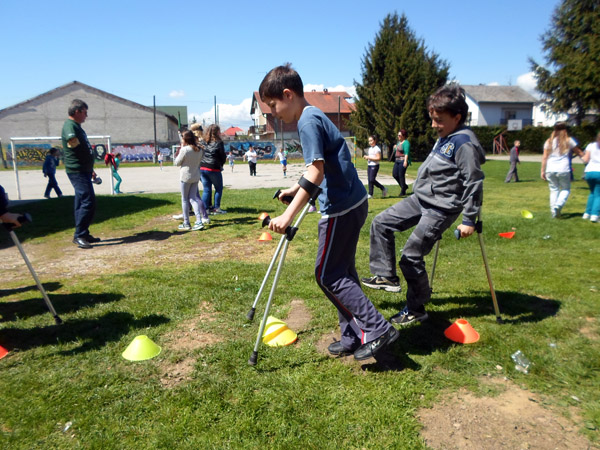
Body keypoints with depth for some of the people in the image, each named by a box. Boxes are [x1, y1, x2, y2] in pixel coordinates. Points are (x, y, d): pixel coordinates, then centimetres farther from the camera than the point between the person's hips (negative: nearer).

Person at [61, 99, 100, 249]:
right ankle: (79, 235, -9)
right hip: (77, 170, -10)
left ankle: (83, 234, 21)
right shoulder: (70, 125, -11)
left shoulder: (77, 126, 19)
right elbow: (72, 141, -30)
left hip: (84, 170, 10)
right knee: (88, 201, -14)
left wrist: (90, 169, 29)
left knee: (82, 203, 13)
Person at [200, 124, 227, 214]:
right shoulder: (219, 143, -7)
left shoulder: (203, 142, 6)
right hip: (214, 169, -5)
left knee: (206, 189, 12)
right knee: (219, 188, 10)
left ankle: (204, 208, 10)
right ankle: (216, 208, 8)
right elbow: (223, 156, -3)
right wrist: (220, 165, 15)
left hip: (202, 168, 5)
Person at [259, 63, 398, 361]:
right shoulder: (315, 117, 16)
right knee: (341, 272, 16)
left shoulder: (308, 121, -14)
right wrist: (294, 190, 33)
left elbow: (316, 172, -24)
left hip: (341, 209, -10)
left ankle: (377, 328, 4)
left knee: (328, 275, 0)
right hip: (354, 203, 10)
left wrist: (288, 216, -26)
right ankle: (354, 337, 25)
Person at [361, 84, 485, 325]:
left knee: (411, 256, -7)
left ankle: (416, 310, 12)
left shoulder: (464, 144, -18)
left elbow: (474, 183, -19)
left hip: (441, 209, -10)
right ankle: (387, 276, 17)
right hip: (420, 199, 10)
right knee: (381, 223, 8)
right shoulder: (444, 137, 11)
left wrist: (469, 220, -18)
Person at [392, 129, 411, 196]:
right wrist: (395, 148, 6)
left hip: (403, 161, -9)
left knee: (401, 175, -8)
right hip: (397, 161, 9)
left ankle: (403, 191, 2)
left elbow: (406, 153, -18)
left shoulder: (406, 142, -9)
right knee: (394, 174, 5)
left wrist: (405, 161, -25)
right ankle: (404, 186, 21)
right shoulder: (398, 142, 18)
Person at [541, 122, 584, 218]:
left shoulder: (549, 141, 7)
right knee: (565, 189, 12)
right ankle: (559, 205, -13)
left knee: (554, 190, 11)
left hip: (550, 170, 2)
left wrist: (542, 171, 7)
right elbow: (579, 153, 11)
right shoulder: (569, 140, 2)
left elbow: (544, 157, 5)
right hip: (563, 170, -2)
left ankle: (553, 211, 6)